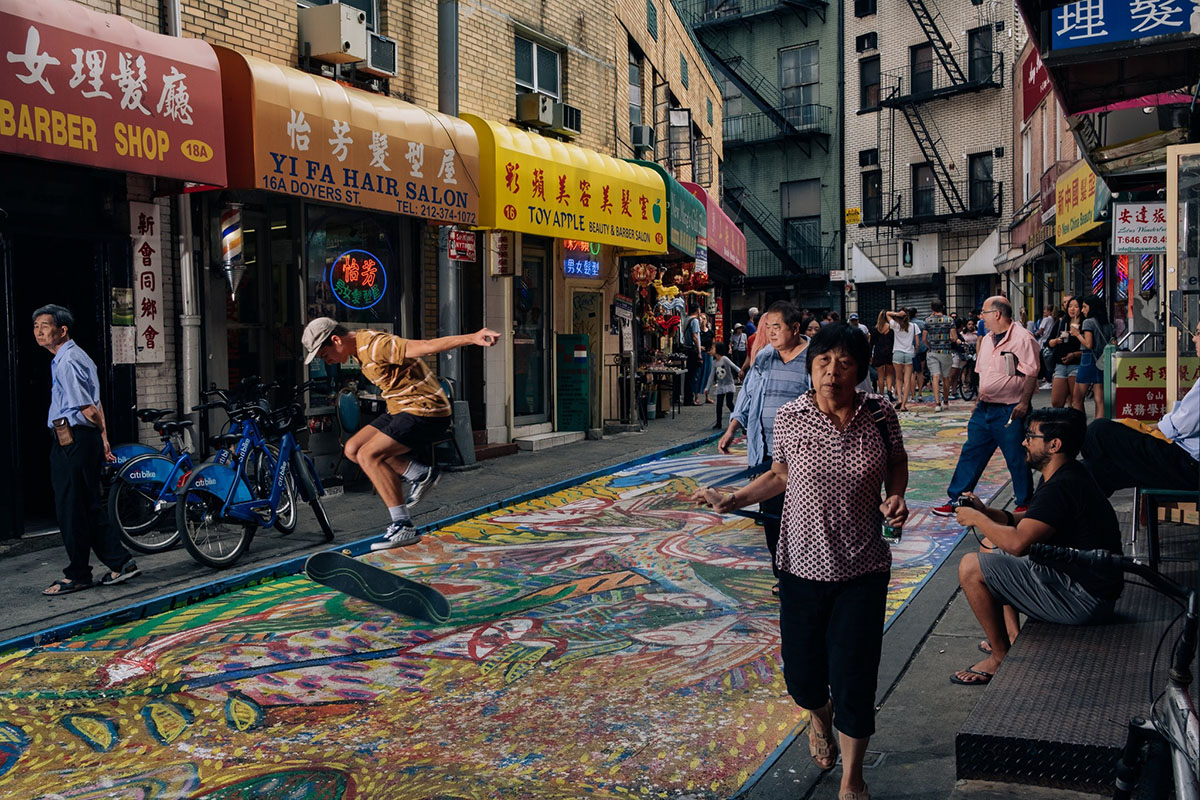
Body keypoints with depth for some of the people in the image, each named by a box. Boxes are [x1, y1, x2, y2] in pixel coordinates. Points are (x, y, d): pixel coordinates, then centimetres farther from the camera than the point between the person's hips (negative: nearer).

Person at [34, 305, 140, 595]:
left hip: (70, 441, -10)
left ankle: (77, 575, 10)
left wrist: (100, 431, 0)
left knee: (71, 509, 0)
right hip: (83, 439, 10)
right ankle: (121, 563, 16)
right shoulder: (77, 356, 18)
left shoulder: (66, 362, -15)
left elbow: (87, 410, -19)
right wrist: (104, 439, 17)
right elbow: (94, 406, 19)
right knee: (88, 507, 13)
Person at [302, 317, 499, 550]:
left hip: (426, 411, -10)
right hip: (400, 409, 10)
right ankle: (421, 474, 10)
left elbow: (427, 346, -30)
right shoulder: (359, 342, 9)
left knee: (368, 455, -20)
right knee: (353, 449, 6)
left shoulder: (374, 345, -22)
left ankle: (403, 528, -18)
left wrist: (472, 338, -39)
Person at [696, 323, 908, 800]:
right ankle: (820, 717, 49)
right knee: (801, 672, 10)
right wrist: (732, 500, -1)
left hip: (862, 569, -1)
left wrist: (897, 497, -7)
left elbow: (897, 462, 11)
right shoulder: (790, 418, -7)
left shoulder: (879, 415, -7)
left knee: (854, 676, 1)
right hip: (803, 564, 1)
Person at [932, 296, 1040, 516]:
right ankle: (955, 500, 15)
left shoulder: (1022, 338, -12)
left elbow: (1031, 374, -15)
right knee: (971, 454, 9)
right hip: (985, 408, 8)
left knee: (1017, 459, 3)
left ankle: (1024, 503, 19)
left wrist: (1024, 403, -19)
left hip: (1010, 411, -8)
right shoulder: (987, 339, 13)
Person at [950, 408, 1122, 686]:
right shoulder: (1066, 475, 9)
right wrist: (986, 512, 3)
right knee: (991, 549, 21)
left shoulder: (1061, 487, -24)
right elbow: (1025, 521, 19)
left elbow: (1017, 543, -32)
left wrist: (976, 519, -15)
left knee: (971, 567, -14)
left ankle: (1001, 657, 0)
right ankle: (1013, 638, 19)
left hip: (1081, 600, -11)